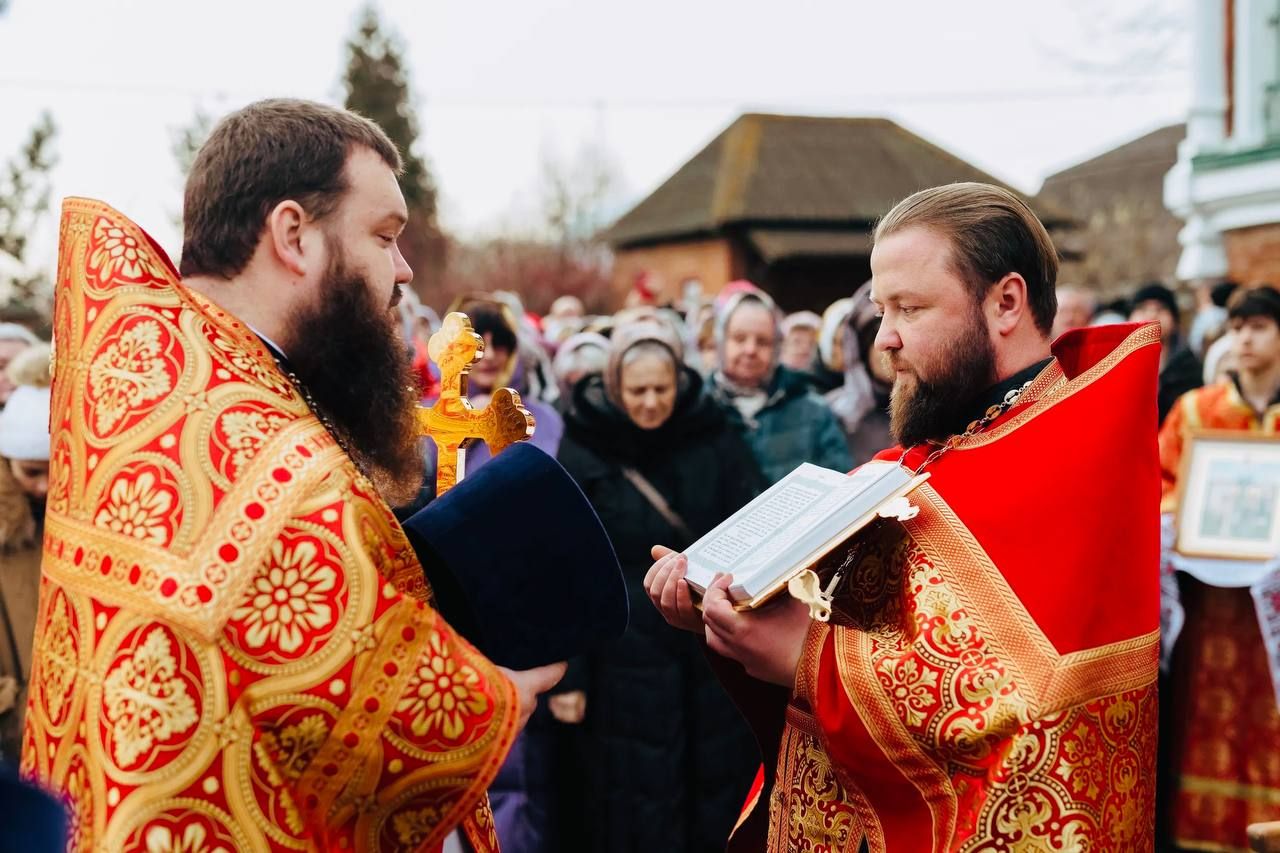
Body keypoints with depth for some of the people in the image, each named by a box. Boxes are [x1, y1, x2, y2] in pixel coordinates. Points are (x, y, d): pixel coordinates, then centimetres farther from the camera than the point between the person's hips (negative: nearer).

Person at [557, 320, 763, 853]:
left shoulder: (715, 439, 1)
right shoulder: (582, 452, -5)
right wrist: (565, 671, -8)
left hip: (715, 651, 2)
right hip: (629, 659, -2)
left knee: (720, 798, 9)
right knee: (640, 810, 5)